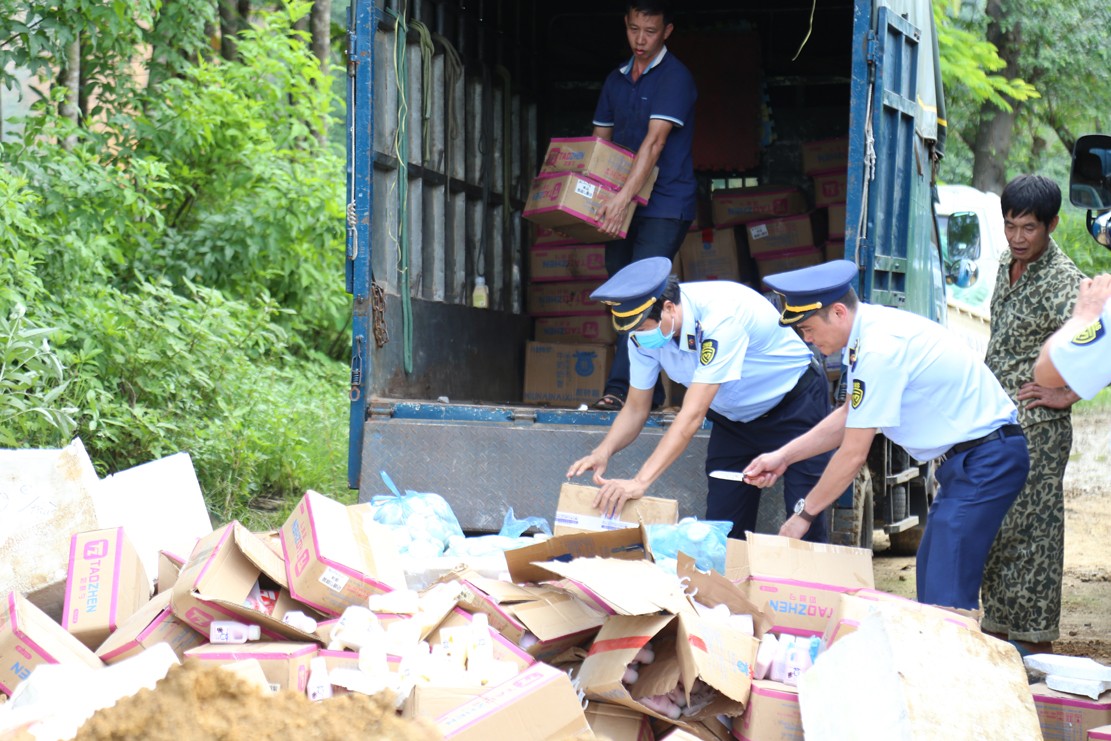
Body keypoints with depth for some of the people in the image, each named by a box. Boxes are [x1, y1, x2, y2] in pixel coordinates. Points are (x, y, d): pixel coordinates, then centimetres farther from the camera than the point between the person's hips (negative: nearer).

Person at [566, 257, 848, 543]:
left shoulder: (721, 315, -37)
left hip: (796, 405, -6)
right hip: (734, 418, 6)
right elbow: (636, 409, -5)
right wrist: (603, 452, -25)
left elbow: (693, 414, -41)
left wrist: (640, 481, -47)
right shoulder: (644, 332, -15)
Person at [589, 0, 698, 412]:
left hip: (665, 204, -7)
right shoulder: (616, 80, 14)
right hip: (623, 207, 7)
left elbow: (654, 142, -18)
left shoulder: (675, 77, -8)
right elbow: (600, 141, 18)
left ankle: (621, 388, -21)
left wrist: (623, 199, -27)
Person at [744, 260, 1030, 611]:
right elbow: (850, 416, 20)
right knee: (929, 580, 15)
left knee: (946, 596, -14)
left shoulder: (879, 350, -23)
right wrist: (783, 456, 14)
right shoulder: (869, 329, 7)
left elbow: (853, 454, -18)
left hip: (985, 460, -11)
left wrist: (804, 514, -8)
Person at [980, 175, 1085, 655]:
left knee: (1032, 531, -2)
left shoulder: (1061, 279, -17)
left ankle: (1036, 644, 6)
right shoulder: (1007, 268, 10)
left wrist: (1067, 396, -20)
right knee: (994, 529, 14)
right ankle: (997, 629, 25)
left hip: (1036, 428, -8)